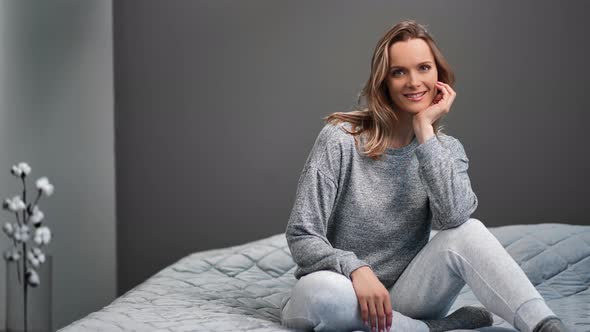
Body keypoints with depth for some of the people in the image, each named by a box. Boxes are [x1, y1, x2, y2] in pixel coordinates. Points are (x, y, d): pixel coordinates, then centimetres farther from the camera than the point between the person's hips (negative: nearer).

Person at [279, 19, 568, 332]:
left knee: (467, 233, -23)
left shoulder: (447, 149, 2)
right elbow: (302, 236, -11)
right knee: (317, 290, -38)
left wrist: (425, 130, -18)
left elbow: (454, 217, -20)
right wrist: (356, 269, -30)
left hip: (404, 296, 2)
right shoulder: (340, 139, -9)